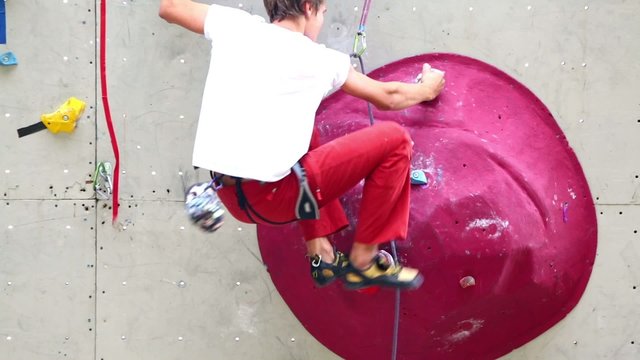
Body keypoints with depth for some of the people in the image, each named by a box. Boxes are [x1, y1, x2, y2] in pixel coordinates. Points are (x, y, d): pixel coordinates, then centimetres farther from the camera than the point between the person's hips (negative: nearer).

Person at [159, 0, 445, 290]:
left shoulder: (233, 26, 8)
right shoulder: (321, 60, 2)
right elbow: (387, 97, 17)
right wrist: (426, 90, 37)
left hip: (229, 197, 6)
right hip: (275, 199, -6)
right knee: (394, 139, 6)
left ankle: (320, 253, 28)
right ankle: (363, 261, 12)